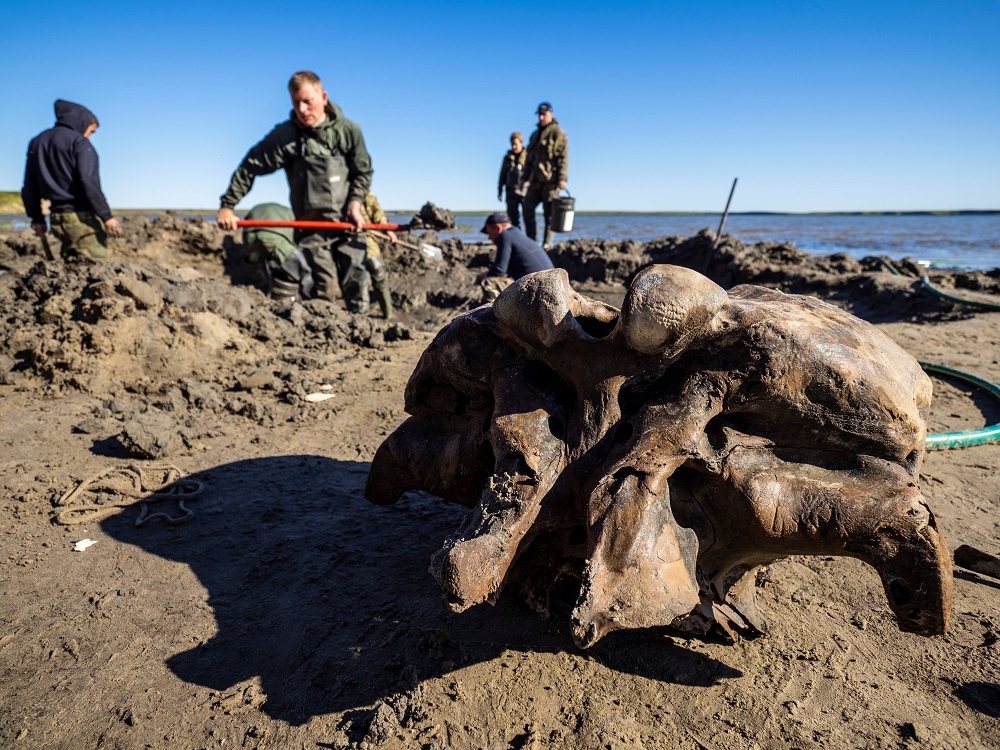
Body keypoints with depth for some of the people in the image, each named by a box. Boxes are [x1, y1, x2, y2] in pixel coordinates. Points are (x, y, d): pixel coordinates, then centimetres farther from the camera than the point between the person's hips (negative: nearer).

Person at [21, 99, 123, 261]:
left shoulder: (36, 142, 18)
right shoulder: (78, 141, -6)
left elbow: (30, 187, 18)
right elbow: (88, 182, -19)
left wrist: (37, 218, 24)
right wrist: (106, 216, -19)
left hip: (57, 219, 8)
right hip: (82, 217, -8)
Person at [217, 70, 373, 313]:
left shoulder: (348, 130, -1)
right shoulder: (285, 136, -5)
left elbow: (364, 171, 10)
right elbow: (250, 168, 2)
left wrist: (355, 202, -5)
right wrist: (227, 206, -1)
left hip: (348, 222, 1)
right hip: (311, 225, -1)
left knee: (357, 285, 0)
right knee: (323, 290, -6)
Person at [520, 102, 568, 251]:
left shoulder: (558, 133, -3)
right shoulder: (535, 134, 21)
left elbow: (563, 157, -11)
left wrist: (562, 178, -20)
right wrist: (525, 178, 21)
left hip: (551, 180, -7)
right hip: (535, 181, 8)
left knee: (549, 213, -4)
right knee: (527, 208, 3)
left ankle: (547, 243, 1)